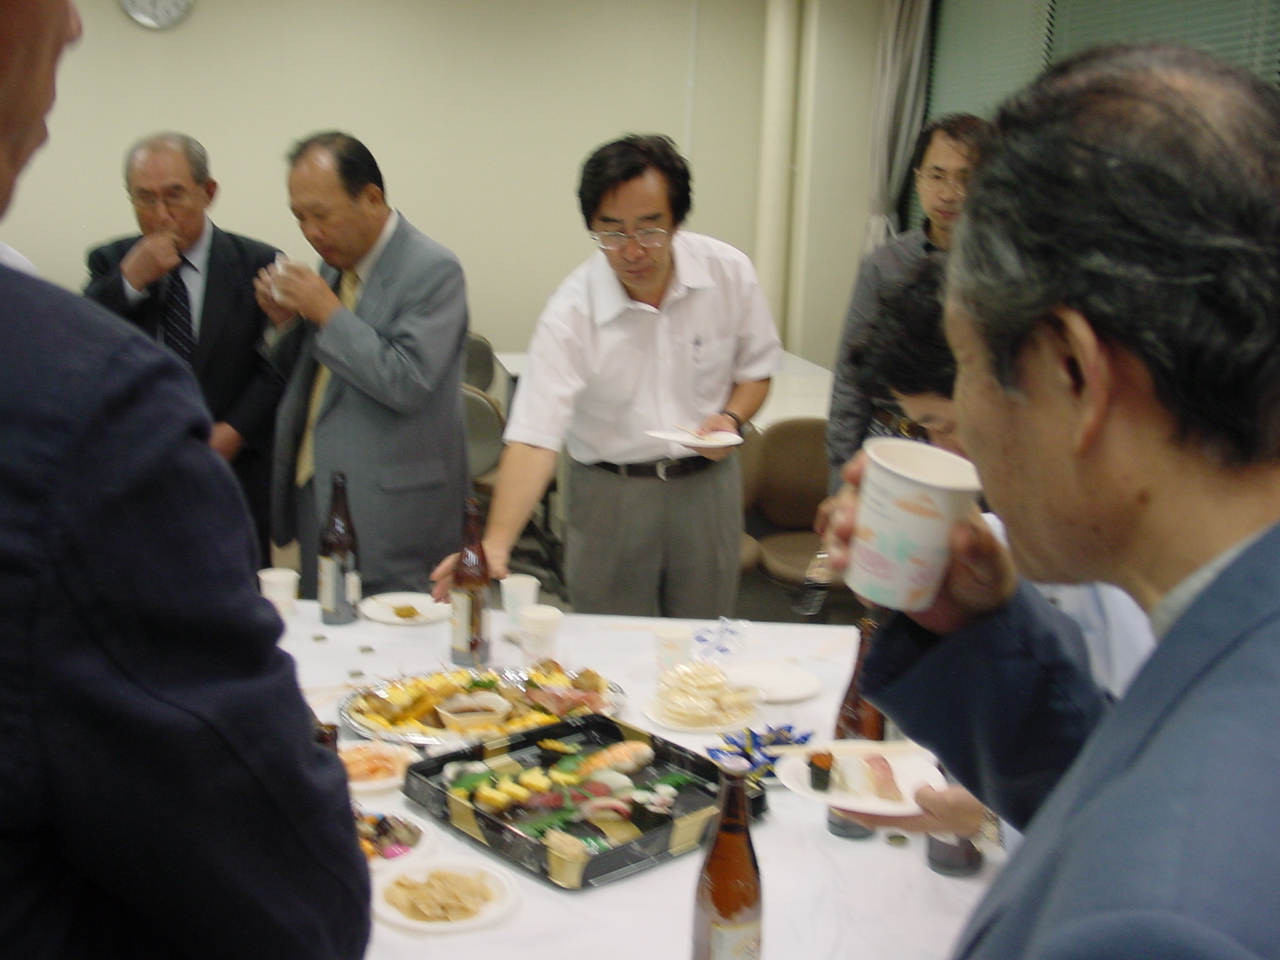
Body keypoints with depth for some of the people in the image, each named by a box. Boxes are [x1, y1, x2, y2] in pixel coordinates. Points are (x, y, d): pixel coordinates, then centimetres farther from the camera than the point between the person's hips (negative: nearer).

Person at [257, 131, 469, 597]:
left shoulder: (433, 270, -13)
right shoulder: (338, 262, 10)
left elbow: (406, 384, -21)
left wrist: (328, 314, -16)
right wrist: (287, 319, -1)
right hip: (316, 497, 8)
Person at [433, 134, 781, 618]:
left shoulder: (730, 273, -9)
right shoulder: (571, 313, -18)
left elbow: (754, 371, 7)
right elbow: (534, 439, -24)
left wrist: (731, 418, -14)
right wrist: (497, 541, -37)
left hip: (708, 486, 2)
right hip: (610, 496, -2)